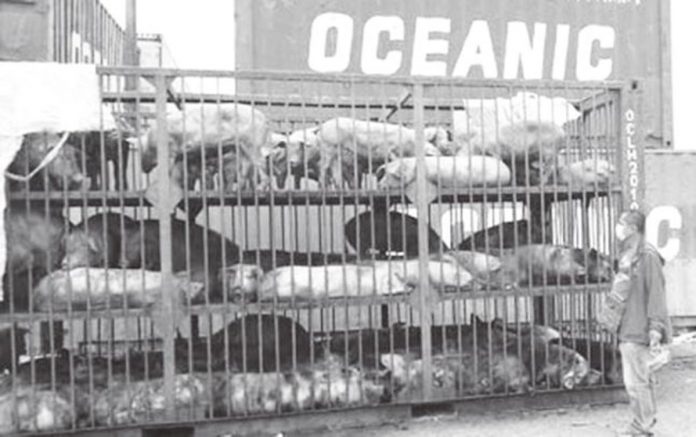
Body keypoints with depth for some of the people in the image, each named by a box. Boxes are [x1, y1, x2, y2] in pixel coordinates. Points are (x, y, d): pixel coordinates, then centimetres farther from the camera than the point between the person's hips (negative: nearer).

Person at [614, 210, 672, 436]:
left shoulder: (648, 256, -14)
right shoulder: (627, 255, 13)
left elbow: (656, 294, -16)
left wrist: (655, 330, -19)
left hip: (638, 330, -9)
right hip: (628, 329, 9)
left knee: (636, 380, -4)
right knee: (643, 377, 17)